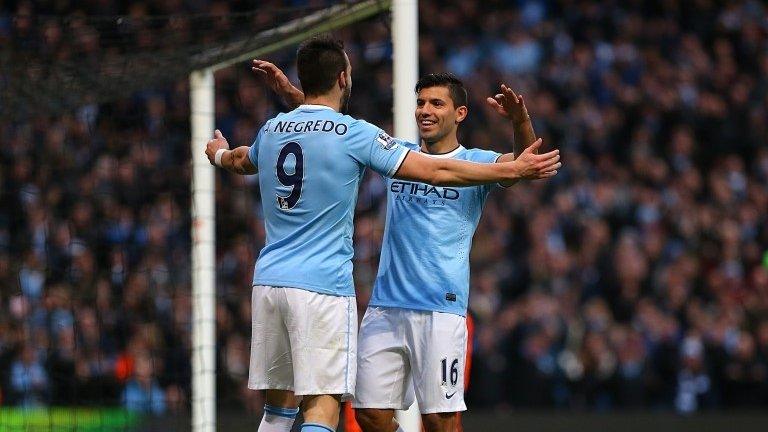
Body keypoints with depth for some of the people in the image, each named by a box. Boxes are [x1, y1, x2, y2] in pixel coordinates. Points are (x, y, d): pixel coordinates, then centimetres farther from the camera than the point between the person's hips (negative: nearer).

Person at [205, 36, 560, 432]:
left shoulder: (271, 130, 12)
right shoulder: (355, 134, -6)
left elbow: (243, 161, 37)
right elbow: (437, 172, -7)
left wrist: (220, 155, 64)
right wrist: (516, 170, 0)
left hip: (268, 281, 6)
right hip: (322, 285, -6)